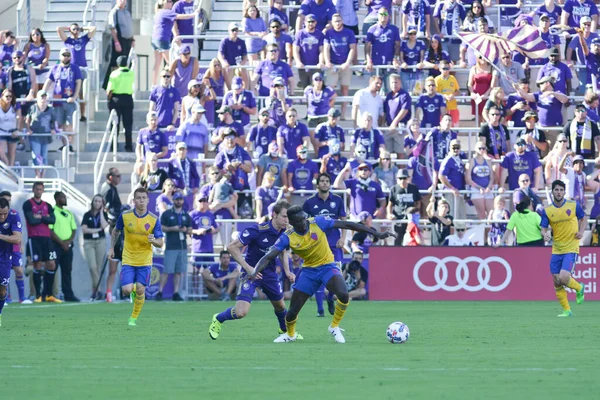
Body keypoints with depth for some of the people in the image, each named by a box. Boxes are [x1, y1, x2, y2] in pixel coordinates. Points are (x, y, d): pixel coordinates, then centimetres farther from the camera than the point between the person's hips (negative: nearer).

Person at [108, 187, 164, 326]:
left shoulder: (154, 220, -9)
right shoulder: (125, 216, -6)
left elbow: (161, 243, -7)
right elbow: (116, 231, 13)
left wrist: (153, 241, -29)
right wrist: (111, 248, 10)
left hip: (145, 261, 0)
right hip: (128, 260, 0)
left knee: (140, 290, -2)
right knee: (126, 290, -10)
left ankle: (134, 318, 20)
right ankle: (133, 289, 30)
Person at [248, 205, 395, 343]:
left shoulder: (318, 222, -18)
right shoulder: (288, 237, -15)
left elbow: (347, 225, -15)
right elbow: (268, 257, -17)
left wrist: (376, 233, -15)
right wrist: (255, 272, -38)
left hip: (327, 266, -1)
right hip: (309, 270, 1)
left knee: (343, 294, -31)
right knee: (292, 311, 0)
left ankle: (334, 327, -5)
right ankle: (290, 334, 35)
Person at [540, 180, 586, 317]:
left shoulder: (573, 206, -4)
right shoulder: (547, 210, 0)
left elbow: (583, 219, 12)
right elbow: (543, 228, 1)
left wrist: (581, 231, -6)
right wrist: (545, 234, -22)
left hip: (571, 249, -3)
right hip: (556, 250, 3)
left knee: (563, 277, -19)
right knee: (557, 282, 2)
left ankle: (579, 288, 14)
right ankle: (566, 310, 17)